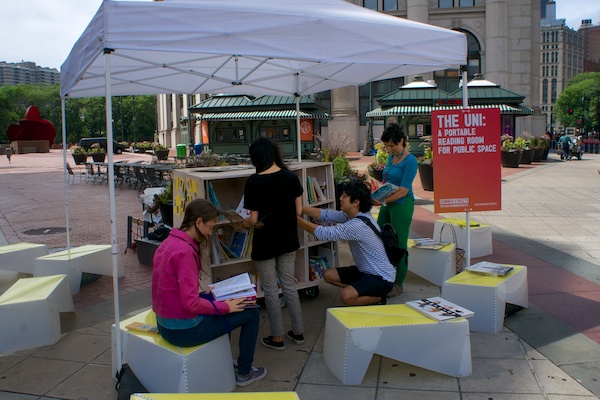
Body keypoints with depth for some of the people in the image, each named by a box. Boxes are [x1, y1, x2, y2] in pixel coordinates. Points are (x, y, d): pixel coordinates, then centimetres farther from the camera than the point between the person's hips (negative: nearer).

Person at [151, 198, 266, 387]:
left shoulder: (168, 243, 4)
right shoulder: (185, 251, -25)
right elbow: (191, 303, -26)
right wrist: (225, 307, -14)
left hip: (164, 324, 10)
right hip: (183, 331, -10)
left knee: (221, 301, 30)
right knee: (251, 313, 2)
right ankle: (244, 373, 19)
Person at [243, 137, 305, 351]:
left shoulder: (253, 181, -16)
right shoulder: (291, 177, -5)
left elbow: (254, 219, -16)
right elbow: (299, 211, -2)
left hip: (265, 242, -4)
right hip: (288, 239, 4)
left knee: (270, 289, 10)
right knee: (289, 285, 18)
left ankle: (277, 338, 21)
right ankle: (298, 332, 28)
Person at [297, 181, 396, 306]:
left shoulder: (358, 225, -29)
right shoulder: (352, 214, -2)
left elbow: (323, 233, -30)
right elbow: (325, 215, -4)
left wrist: (296, 218, -24)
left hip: (382, 278, -9)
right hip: (366, 271, 9)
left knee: (346, 296, -30)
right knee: (329, 275, 7)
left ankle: (378, 298, -1)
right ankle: (365, 293, 13)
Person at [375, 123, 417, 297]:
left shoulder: (410, 161, -14)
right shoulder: (391, 157, 11)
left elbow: (403, 190, -19)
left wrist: (383, 201, -24)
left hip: (402, 205, -8)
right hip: (388, 204, 9)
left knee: (399, 245, 0)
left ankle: (398, 284, 13)